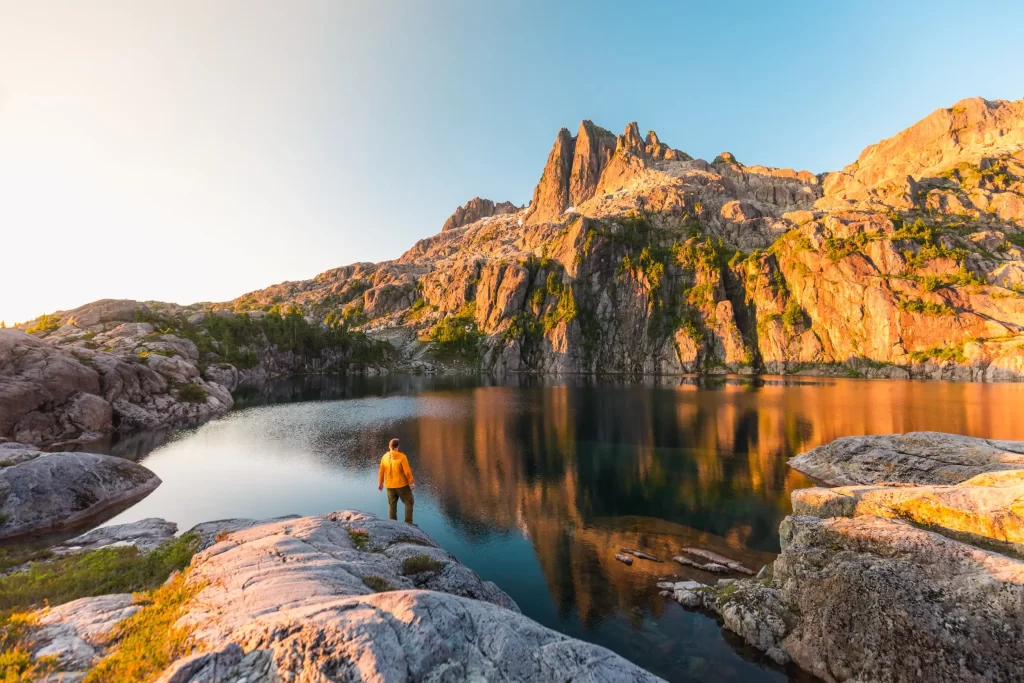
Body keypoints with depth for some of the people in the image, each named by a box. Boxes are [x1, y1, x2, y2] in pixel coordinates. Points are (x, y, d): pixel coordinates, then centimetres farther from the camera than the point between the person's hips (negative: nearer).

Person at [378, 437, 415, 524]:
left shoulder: (385, 457, -3)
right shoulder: (401, 456, -17)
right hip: (402, 485, -4)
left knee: (392, 505, 15)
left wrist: (380, 483, 17)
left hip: (390, 486, 4)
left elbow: (381, 472, 4)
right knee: (409, 503, 9)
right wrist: (411, 482, -6)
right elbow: (407, 471, -16)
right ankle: (408, 523, 7)